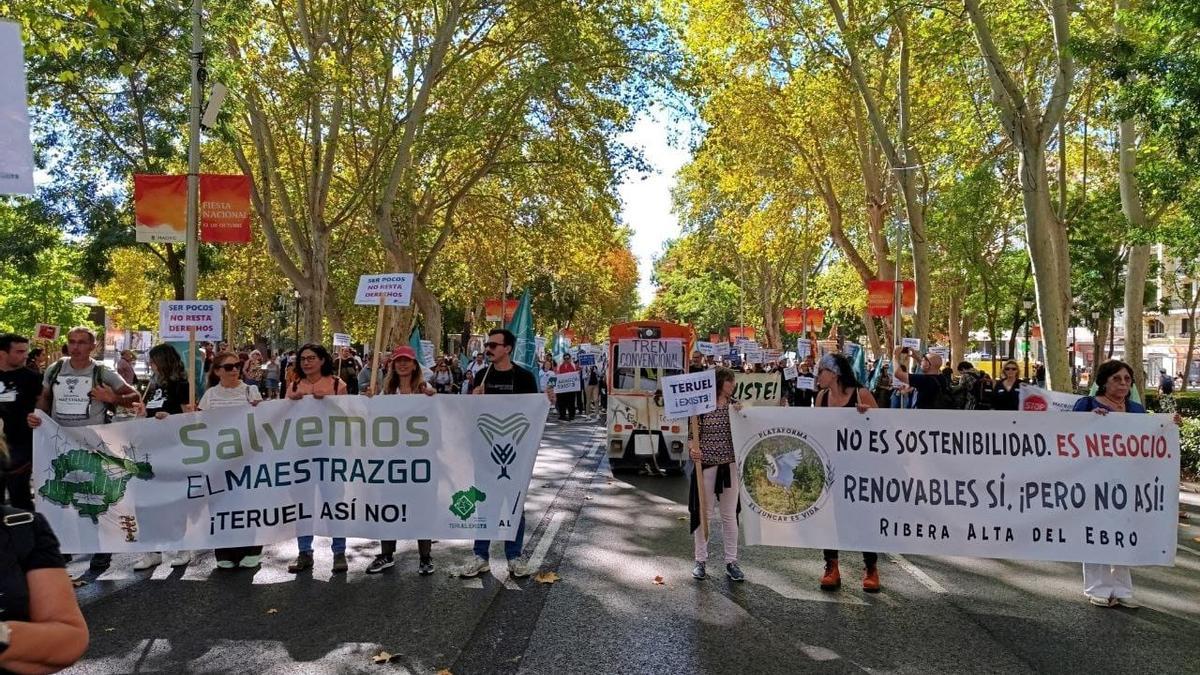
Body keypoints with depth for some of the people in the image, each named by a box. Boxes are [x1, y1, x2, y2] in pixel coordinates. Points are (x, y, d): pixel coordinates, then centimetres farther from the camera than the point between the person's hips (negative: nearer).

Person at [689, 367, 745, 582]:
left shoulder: (734, 405, 6)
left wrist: (740, 414, -10)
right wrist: (693, 450, -25)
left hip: (729, 465, 3)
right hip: (706, 465, -3)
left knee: (730, 515, 8)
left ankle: (731, 562, 17)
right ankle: (701, 561, 17)